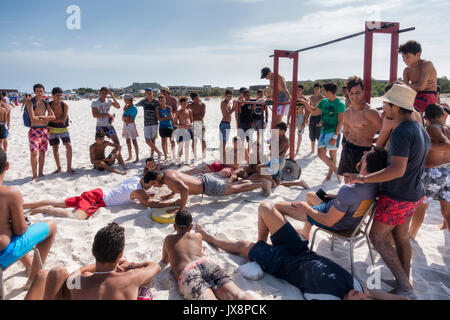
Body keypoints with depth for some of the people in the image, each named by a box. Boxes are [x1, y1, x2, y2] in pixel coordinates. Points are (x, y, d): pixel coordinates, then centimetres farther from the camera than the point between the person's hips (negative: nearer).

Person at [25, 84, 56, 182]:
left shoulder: (45, 103, 11)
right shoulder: (30, 102, -5)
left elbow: (53, 116, 3)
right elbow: (33, 118, -15)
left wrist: (41, 117, -10)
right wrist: (46, 119, -6)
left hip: (45, 130, 5)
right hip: (35, 130, -5)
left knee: (42, 152, 10)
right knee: (34, 152, -11)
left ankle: (41, 173, 19)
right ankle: (34, 175, -5)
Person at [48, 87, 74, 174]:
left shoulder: (65, 105, -10)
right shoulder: (49, 105, -5)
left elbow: (63, 119, -15)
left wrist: (52, 120, -15)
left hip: (63, 129, -1)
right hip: (52, 129, 2)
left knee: (69, 146, -11)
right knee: (55, 148, 7)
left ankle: (69, 167, -4)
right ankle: (59, 168, 19)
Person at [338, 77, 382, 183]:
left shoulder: (370, 112, -14)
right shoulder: (347, 112, 8)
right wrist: (349, 143, 11)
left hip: (363, 152, -6)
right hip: (347, 150, 6)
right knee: (347, 182, 14)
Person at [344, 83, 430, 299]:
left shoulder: (401, 132, -25)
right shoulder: (421, 130, 7)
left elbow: (397, 170, -33)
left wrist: (363, 178, -28)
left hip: (397, 197, -9)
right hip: (414, 194, 10)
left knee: (378, 236, 3)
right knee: (401, 236, 19)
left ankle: (405, 288, 8)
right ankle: (405, 283, 31)